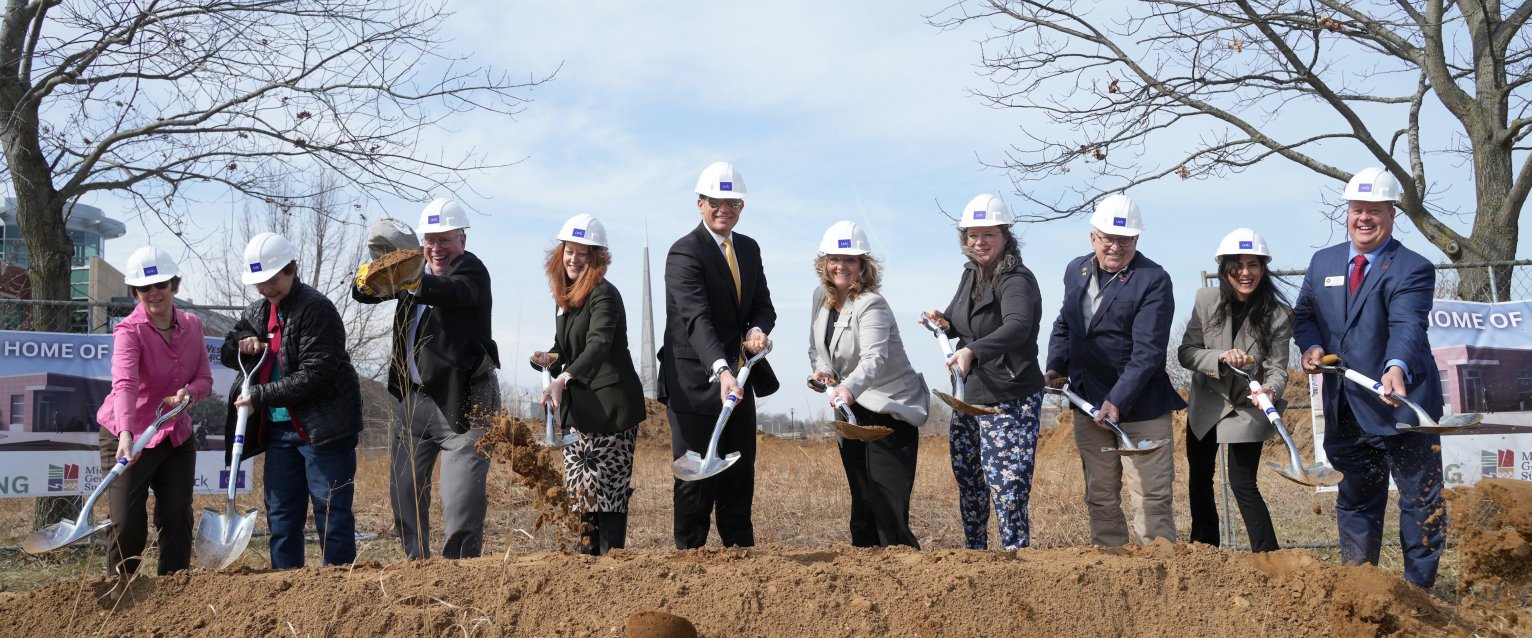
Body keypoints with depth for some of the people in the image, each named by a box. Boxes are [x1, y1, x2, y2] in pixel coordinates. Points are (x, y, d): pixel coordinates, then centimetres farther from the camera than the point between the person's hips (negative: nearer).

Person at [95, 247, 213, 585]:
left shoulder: (192, 325, 1)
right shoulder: (129, 331, -18)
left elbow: (205, 379, 4)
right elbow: (124, 384, -34)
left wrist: (187, 392, -22)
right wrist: (125, 435, -50)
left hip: (177, 436, 5)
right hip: (129, 438, -5)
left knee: (178, 517, 3)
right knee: (128, 522, -7)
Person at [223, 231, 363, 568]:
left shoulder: (316, 309, -13)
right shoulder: (257, 312, 13)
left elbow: (314, 376, -19)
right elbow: (226, 351, 24)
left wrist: (259, 397, -17)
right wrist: (243, 345, 0)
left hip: (321, 426, -8)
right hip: (278, 428, 8)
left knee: (331, 512, -5)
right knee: (281, 515, 10)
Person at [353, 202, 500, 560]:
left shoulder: (471, 270, -7)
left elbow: (456, 291, -30)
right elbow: (362, 293, 2)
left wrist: (417, 283, -50)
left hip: (463, 400, -7)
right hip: (413, 397, 7)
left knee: (461, 498, -11)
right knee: (403, 490, 8)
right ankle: (416, 562, 19)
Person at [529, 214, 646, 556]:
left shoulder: (604, 295, -14)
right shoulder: (565, 297, 12)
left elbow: (598, 345, -30)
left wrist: (563, 379, -44)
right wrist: (550, 359, -1)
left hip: (610, 406, -8)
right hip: (576, 407, 8)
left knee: (606, 488, -8)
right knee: (577, 489, 7)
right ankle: (587, 555, 11)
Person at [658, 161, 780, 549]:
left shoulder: (749, 249, 11)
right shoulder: (685, 253, -15)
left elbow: (763, 306, 14)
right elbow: (697, 318, -28)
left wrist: (758, 329, -12)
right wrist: (721, 370, -42)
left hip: (738, 382, 7)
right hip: (696, 383, -7)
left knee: (740, 480, 13)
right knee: (696, 481, -2)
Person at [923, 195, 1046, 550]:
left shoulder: (1017, 280, -18)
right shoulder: (971, 274, 9)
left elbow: (1017, 327, -37)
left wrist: (971, 351, -51)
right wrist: (944, 323, -2)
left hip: (1010, 400, -9)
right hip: (968, 397, 9)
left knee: (1007, 488, -13)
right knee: (967, 481, 19)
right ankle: (975, 552, 36)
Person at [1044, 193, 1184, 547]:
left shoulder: (1154, 280, -14)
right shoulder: (1075, 270, 7)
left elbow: (1148, 352, -20)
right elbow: (1063, 325, 23)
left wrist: (1117, 401, -26)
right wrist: (1056, 366, 7)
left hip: (1140, 408, -6)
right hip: (1088, 404, 6)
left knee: (1152, 498, -3)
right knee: (1100, 497, 13)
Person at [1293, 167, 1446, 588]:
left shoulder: (1412, 269, -11)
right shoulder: (1323, 262, 8)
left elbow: (1407, 326, -27)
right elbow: (1304, 314, 18)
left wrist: (1397, 368, -46)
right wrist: (1311, 346, -4)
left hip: (1402, 404, -5)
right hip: (1345, 408, 5)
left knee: (1422, 502, 3)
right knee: (1355, 501, 16)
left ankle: (1419, 589, 15)